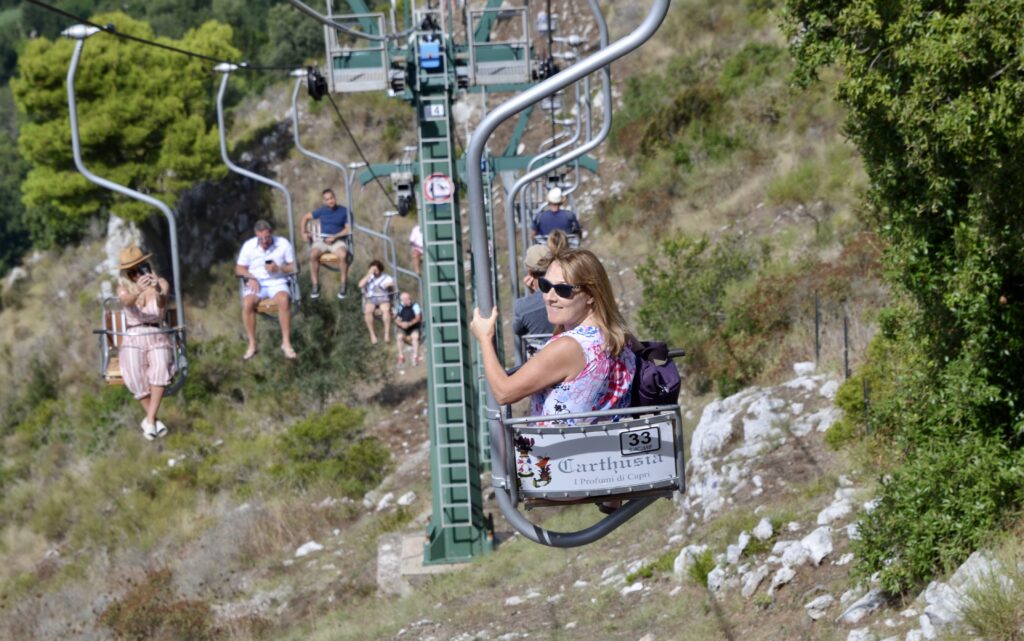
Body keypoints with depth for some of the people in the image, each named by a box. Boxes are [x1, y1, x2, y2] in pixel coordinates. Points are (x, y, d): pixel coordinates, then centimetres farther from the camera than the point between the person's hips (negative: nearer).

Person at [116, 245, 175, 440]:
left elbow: (162, 305, -19)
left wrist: (158, 292, -43)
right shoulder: (124, 287, 5)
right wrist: (138, 291, -43)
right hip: (133, 340, 1)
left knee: (160, 367, -30)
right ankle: (154, 420, -15)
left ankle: (150, 420, -29)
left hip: (157, 338, -1)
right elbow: (126, 302, -20)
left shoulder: (161, 284, 4)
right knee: (136, 374, -25)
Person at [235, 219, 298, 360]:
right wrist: (250, 277, -12)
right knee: (247, 303, -32)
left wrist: (279, 269, -16)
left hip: (277, 282, -1)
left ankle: (286, 343, -26)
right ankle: (252, 345, -22)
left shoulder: (284, 244, 1)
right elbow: (239, 269, 9)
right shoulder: (249, 245, 3)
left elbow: (293, 267, 5)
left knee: (284, 300, -35)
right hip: (256, 283, 1)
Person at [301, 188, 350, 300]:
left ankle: (344, 285, -20)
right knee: (313, 255, -31)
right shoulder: (321, 211, 10)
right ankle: (315, 285, -23)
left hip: (338, 239, -2)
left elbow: (348, 229, 1)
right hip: (322, 239, 2)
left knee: (343, 255, -36)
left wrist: (335, 237, -12)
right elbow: (306, 217, 22)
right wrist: (304, 232, 8)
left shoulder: (344, 211, 3)